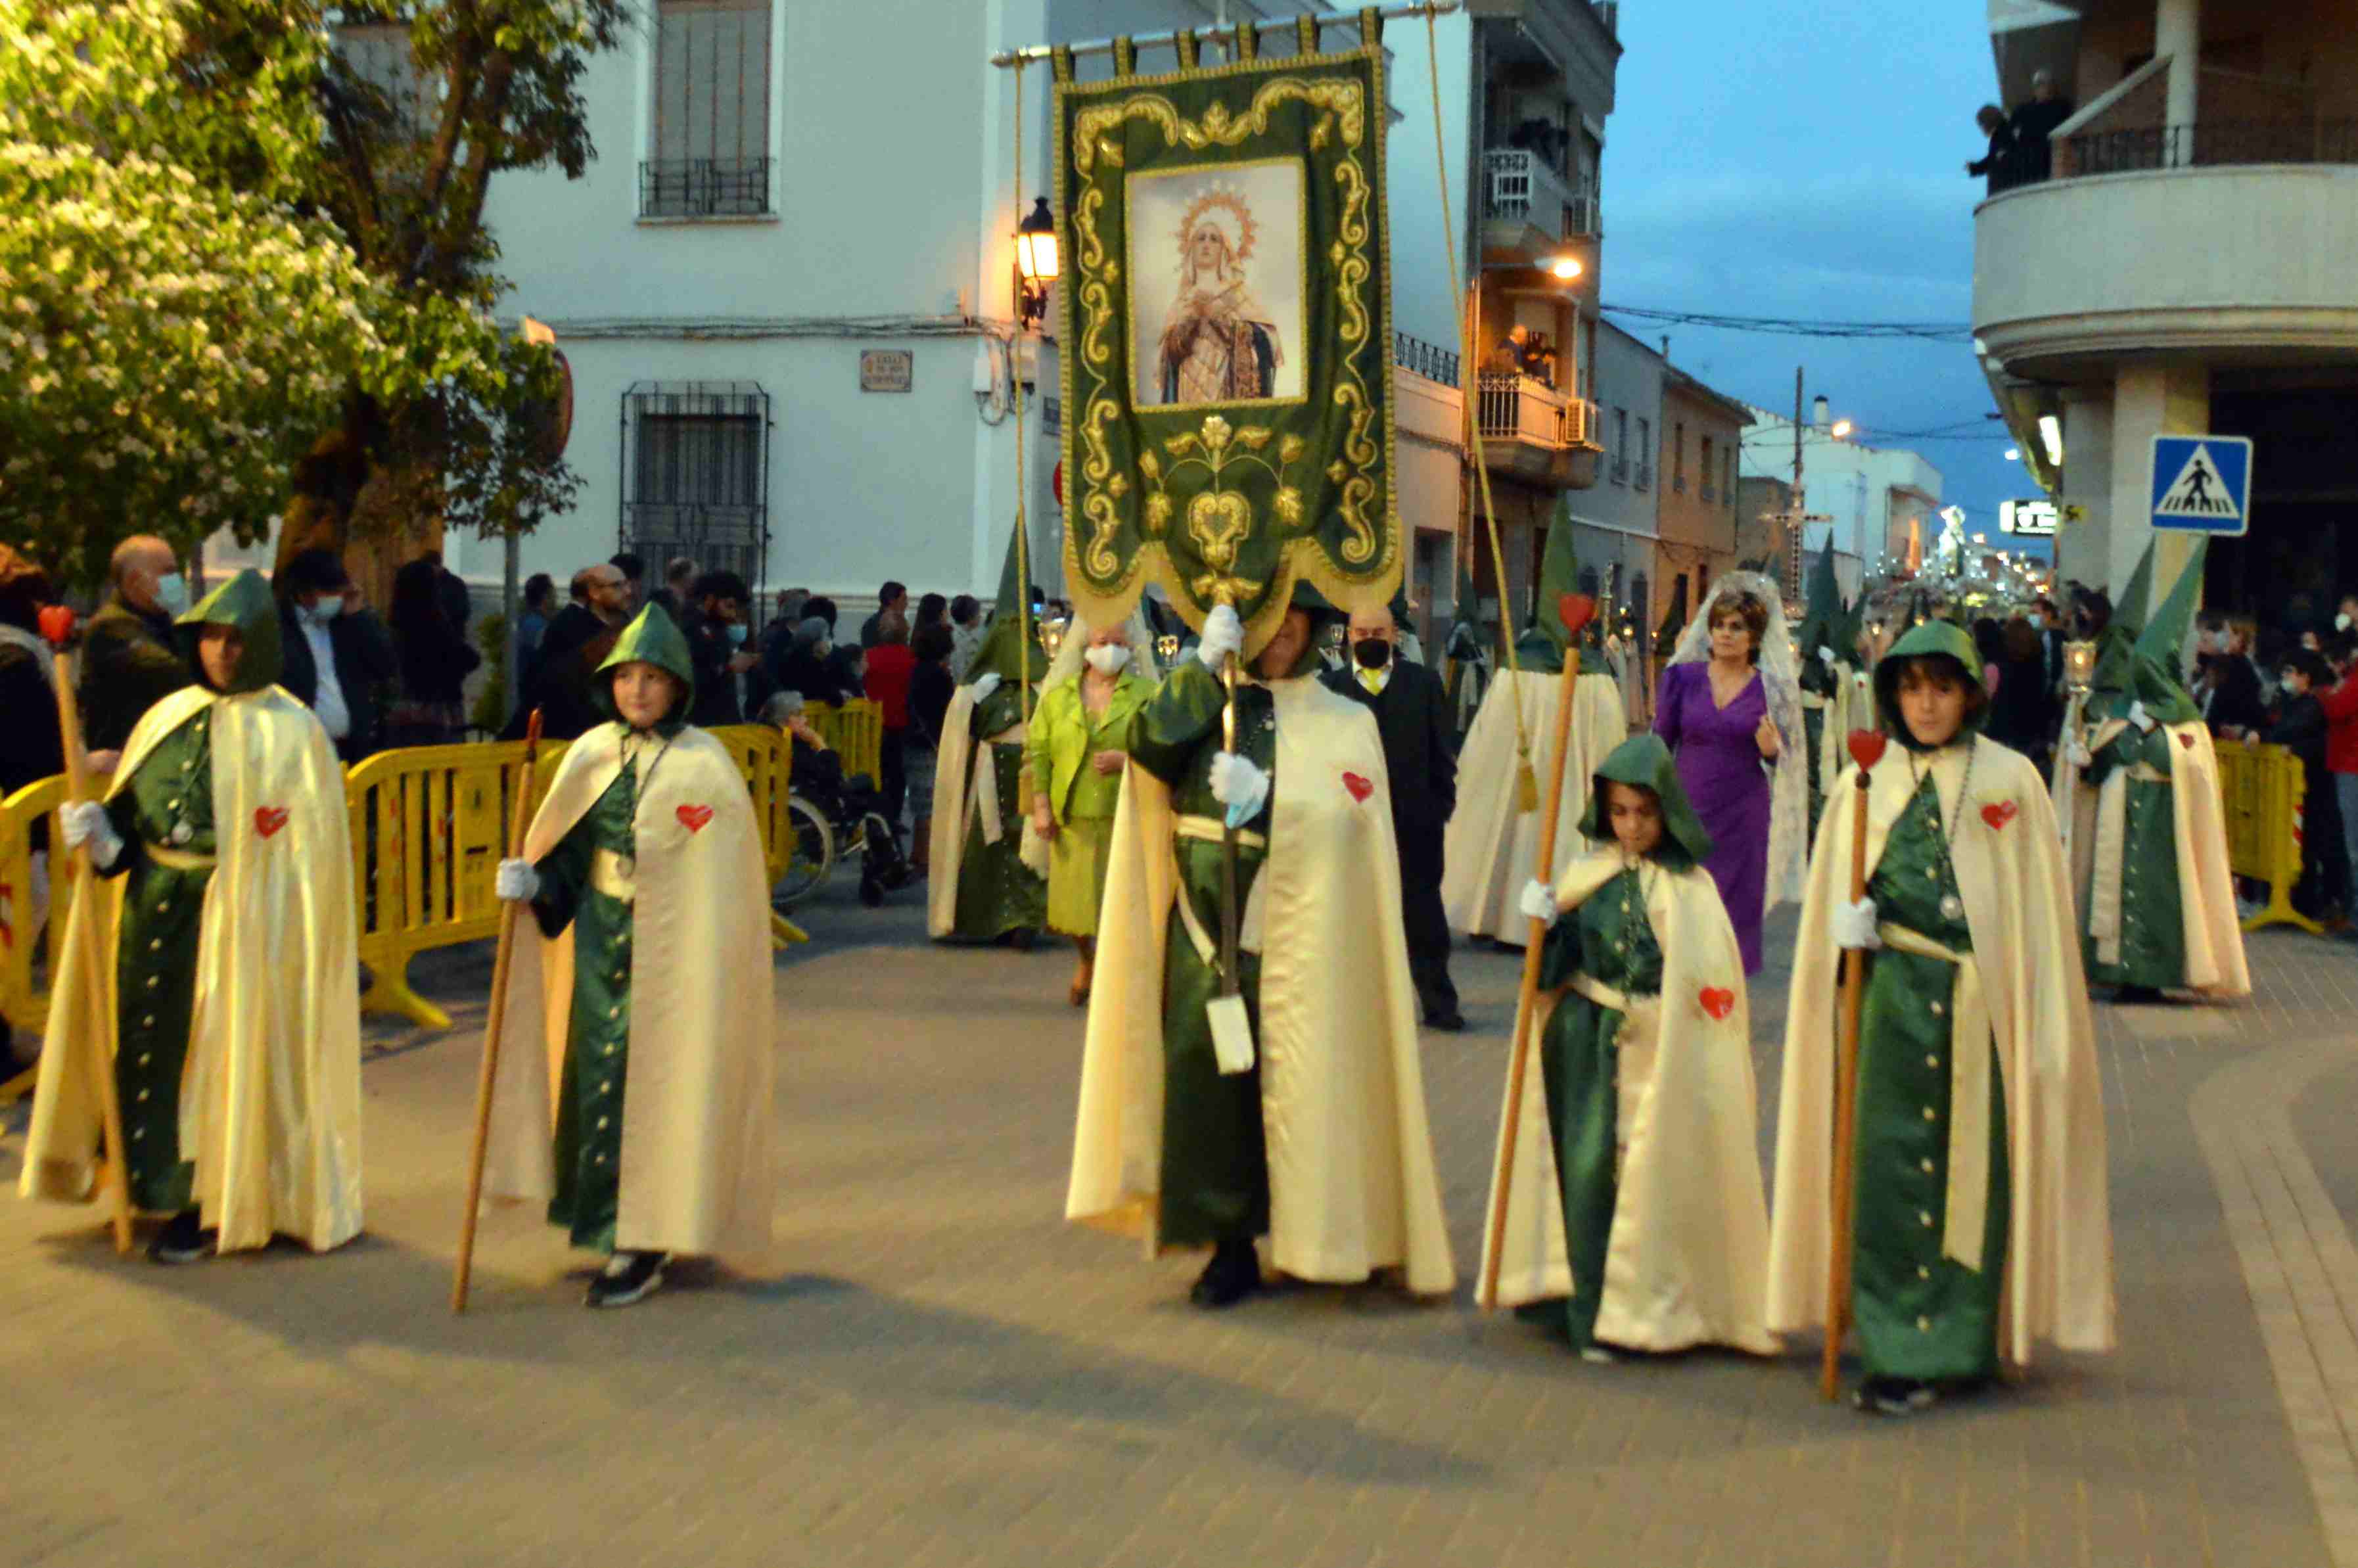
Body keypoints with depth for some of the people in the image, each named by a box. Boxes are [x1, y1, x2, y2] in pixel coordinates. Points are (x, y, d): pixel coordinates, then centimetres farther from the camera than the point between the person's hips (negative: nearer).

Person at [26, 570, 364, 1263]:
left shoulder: (289, 731, -5)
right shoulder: (169, 717, 10)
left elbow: (305, 851, -8)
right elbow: (130, 819, 12)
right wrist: (99, 833, -9)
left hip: (237, 919, -5)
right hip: (153, 911, 5)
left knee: (220, 1052, 0)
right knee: (148, 1044, 8)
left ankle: (212, 1205, 12)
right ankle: (165, 1188, 23)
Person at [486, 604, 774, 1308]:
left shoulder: (704, 766, -9)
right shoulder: (591, 754, 5)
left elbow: (720, 882, -9)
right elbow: (566, 854, 10)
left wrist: (709, 969, -13)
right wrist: (532, 882, -9)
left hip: (669, 949, -5)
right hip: (598, 941, 5)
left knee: (653, 1083, -2)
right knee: (595, 1074, 9)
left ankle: (644, 1243, 7)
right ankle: (612, 1220, 25)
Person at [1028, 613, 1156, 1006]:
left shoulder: (1147, 694, 1)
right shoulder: (1058, 694, 9)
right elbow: (1038, 752, 8)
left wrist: (1126, 760, -17)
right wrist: (1041, 807, 0)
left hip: (1127, 818, -3)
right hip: (1072, 819, 3)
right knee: (1074, 902, 11)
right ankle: (1087, 960, 40)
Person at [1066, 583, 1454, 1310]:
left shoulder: (1344, 723, 6)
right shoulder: (1206, 700, 10)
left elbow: (1346, 818, -6)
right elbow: (1150, 747, -9)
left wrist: (1265, 795, -19)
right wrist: (1204, 662, -13)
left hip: (1296, 932, -1)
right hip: (1207, 925, 2)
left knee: (1298, 1079, -1)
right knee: (1210, 1073, -3)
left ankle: (1309, 1238, 15)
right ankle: (1232, 1243, 6)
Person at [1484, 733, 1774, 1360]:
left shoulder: (1690, 889, -6)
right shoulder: (1589, 874, 5)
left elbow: (1715, 983, -5)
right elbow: (1559, 961, 12)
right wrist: (1545, 923, -7)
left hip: (1655, 1053, -3)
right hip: (1586, 1047, 3)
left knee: (1646, 1176, 0)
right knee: (1587, 1164, 2)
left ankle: (1637, 1310, 12)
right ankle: (1591, 1307, 15)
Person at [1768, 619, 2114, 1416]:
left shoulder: (2012, 780, 2)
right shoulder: (1863, 783, 7)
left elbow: (2039, 907, 2)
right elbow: (1833, 899, 14)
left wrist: (2041, 1024, -2)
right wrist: (1849, 923, -8)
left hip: (1979, 1002, -1)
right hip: (1893, 999, 1)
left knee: (1971, 1165, 2)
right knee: (1891, 1167, -1)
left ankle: (1957, 1344, 13)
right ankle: (1898, 1344, 7)